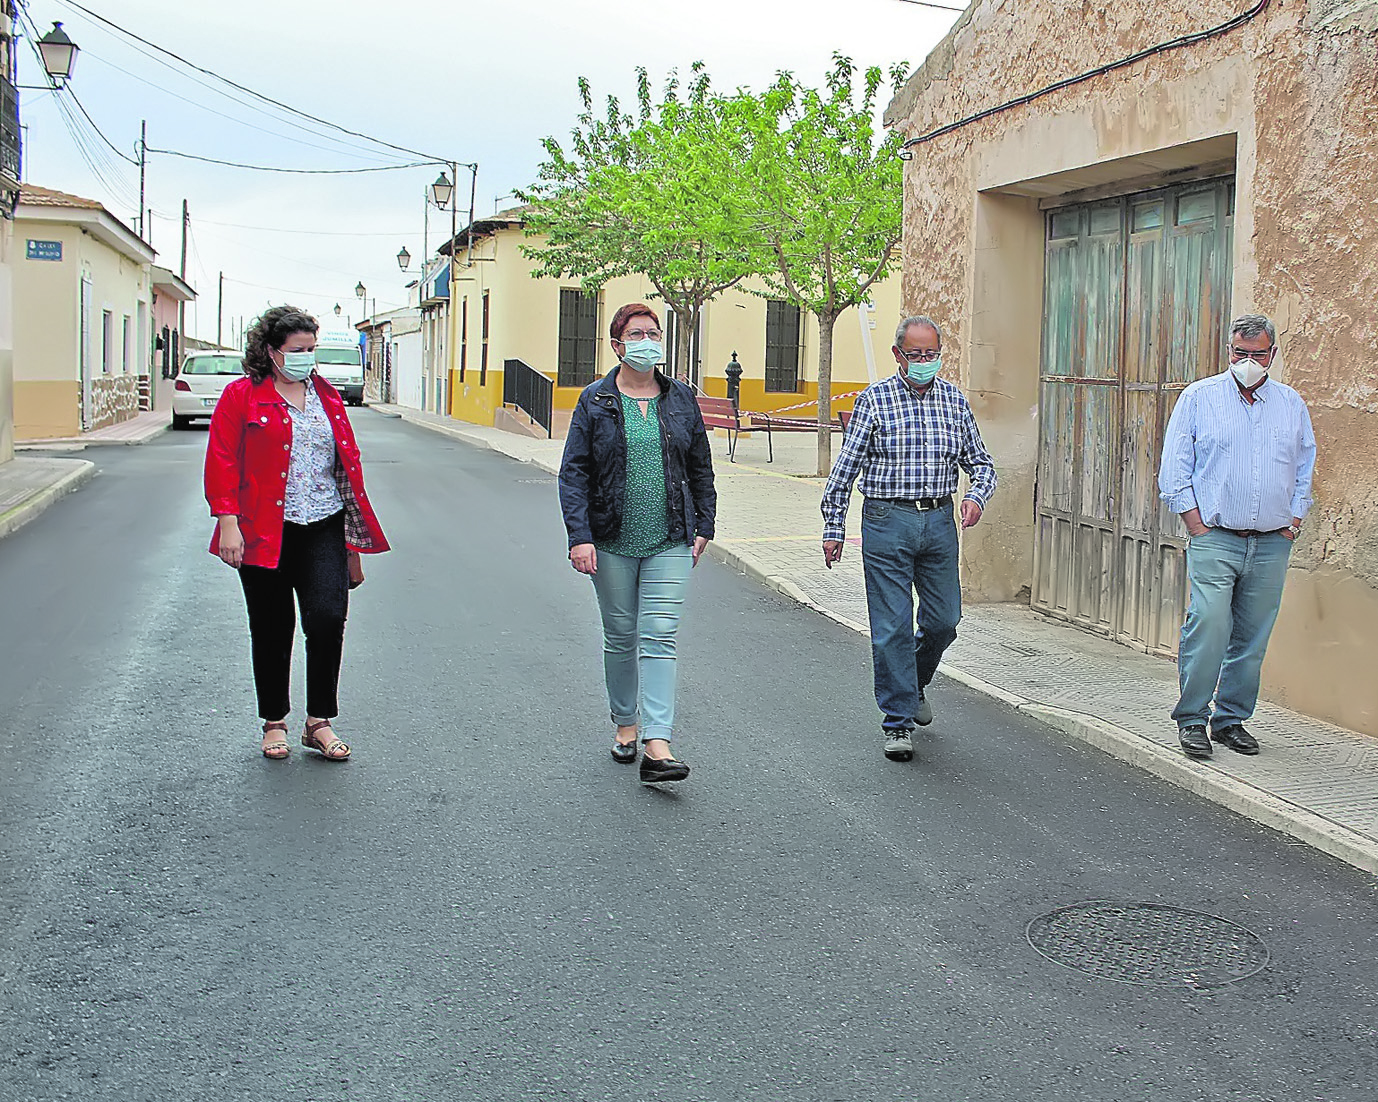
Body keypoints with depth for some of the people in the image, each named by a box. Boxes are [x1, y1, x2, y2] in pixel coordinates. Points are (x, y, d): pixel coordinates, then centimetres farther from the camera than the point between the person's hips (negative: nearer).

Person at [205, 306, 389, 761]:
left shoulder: (327, 396, 13)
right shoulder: (242, 396, 0)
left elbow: (347, 463, 16)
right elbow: (222, 462, -4)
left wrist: (353, 540, 14)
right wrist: (228, 523, -14)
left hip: (323, 529, 3)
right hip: (264, 533, -3)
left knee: (328, 618, -9)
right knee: (272, 629, 7)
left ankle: (319, 722, 5)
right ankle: (274, 722, 23)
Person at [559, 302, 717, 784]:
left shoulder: (681, 398, 7)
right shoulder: (595, 401, 0)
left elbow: (701, 468, 15)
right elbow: (574, 473, -3)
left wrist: (704, 525, 9)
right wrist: (579, 536, -13)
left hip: (670, 541, 0)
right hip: (612, 542, 0)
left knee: (659, 636, -9)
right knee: (620, 637, 11)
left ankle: (656, 746, -14)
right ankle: (625, 723, 30)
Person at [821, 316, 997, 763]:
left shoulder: (954, 400, 9)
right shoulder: (874, 399, -2)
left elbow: (980, 462, 16)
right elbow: (844, 469, 0)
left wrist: (977, 495, -5)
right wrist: (833, 528, -2)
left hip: (939, 522, 4)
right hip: (887, 521, -4)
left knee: (944, 621, 8)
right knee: (892, 626, -3)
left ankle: (914, 684, 38)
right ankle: (898, 722, 7)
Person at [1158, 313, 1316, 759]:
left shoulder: (1292, 404, 13)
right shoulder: (1199, 397, 3)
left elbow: (1306, 468, 19)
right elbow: (1175, 466, 2)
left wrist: (1294, 520, 8)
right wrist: (1195, 522, -5)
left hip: (1272, 543, 3)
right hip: (1215, 538, -3)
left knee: (1252, 638, 5)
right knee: (1208, 626, -16)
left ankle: (1231, 719, 16)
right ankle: (1191, 719, -5)